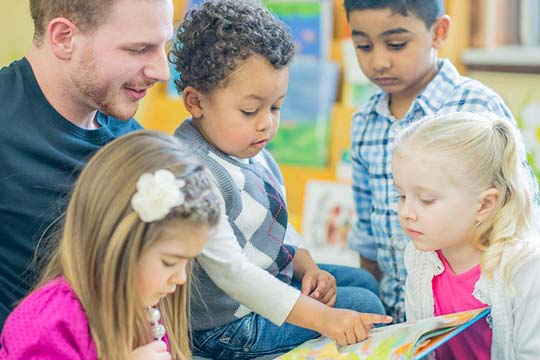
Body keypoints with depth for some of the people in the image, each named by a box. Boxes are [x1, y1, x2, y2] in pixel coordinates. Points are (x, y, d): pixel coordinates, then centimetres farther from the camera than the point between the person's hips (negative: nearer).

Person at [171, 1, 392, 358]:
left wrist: (307, 266, -2)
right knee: (365, 304, -8)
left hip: (273, 278, 10)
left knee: (363, 281, 21)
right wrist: (320, 318, -36)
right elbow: (229, 271, -34)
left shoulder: (249, 148, 1)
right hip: (228, 324, -10)